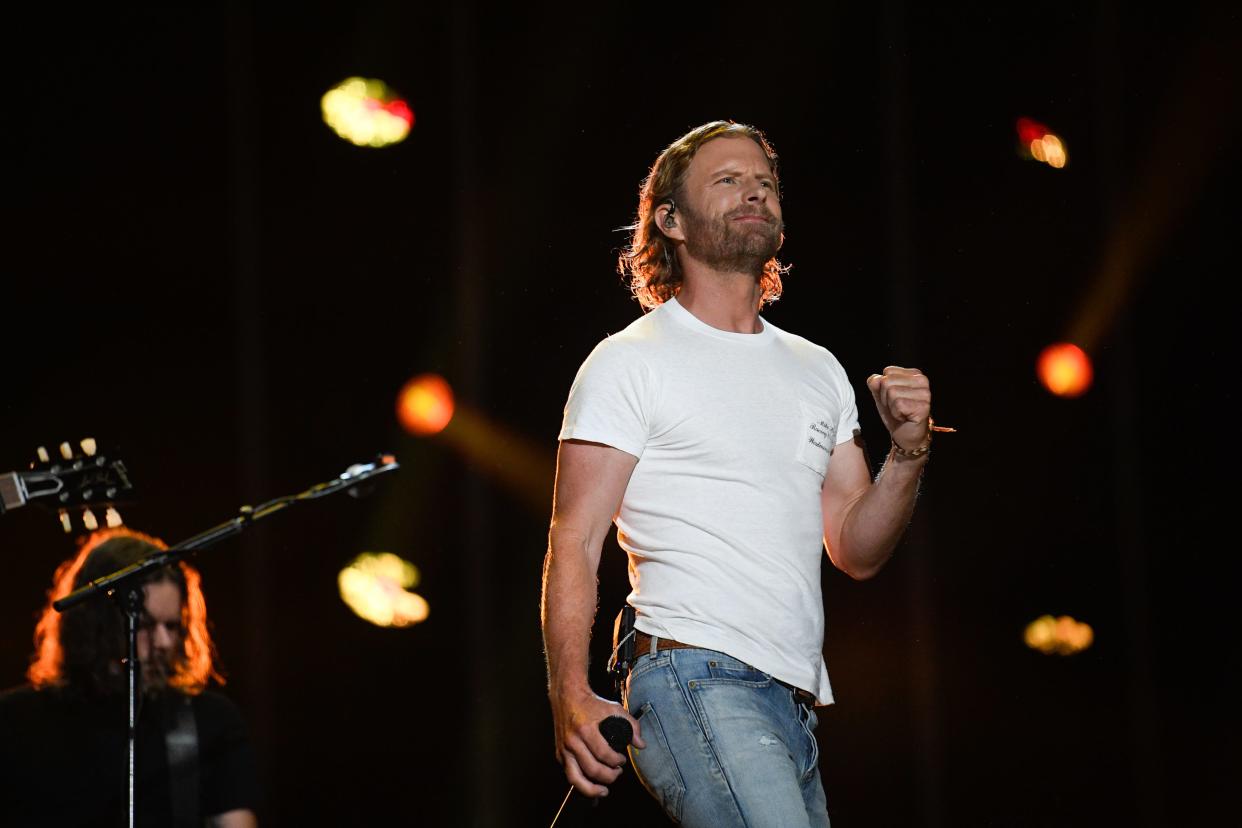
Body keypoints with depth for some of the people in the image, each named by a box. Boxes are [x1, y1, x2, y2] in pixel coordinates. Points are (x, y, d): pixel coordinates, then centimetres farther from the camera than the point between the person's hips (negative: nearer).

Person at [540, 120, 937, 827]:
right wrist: (571, 695, -20)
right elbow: (575, 543, -6)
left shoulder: (819, 371, 20)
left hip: (795, 709, 7)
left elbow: (858, 553, 18)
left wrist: (909, 452, 0)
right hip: (698, 686, -7)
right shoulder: (630, 362, 1)